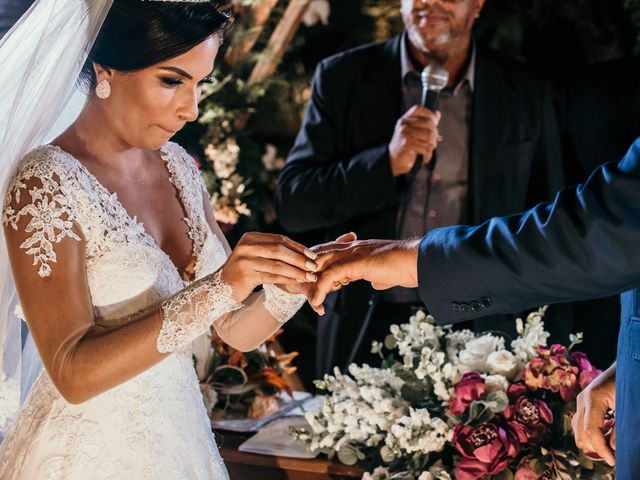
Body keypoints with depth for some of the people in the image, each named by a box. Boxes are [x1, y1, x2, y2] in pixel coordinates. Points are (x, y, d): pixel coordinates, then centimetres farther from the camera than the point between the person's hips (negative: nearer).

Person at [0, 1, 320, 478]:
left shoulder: (178, 167, 1)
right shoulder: (46, 183, -18)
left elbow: (236, 331, 2)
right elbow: (73, 374, -23)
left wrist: (291, 284, -18)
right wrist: (216, 290, -31)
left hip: (183, 435, 6)